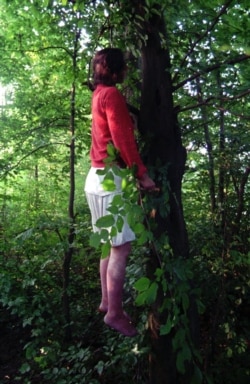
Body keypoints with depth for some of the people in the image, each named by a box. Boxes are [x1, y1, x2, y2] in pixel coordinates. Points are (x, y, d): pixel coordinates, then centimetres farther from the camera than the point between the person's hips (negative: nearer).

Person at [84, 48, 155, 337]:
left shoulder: (99, 94, 19)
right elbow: (122, 138, -19)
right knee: (121, 248, -6)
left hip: (100, 177, 10)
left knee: (111, 245, 15)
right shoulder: (111, 94, -11)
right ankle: (114, 313, 3)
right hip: (110, 178, -10)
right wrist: (142, 173, -16)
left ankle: (107, 301, 25)